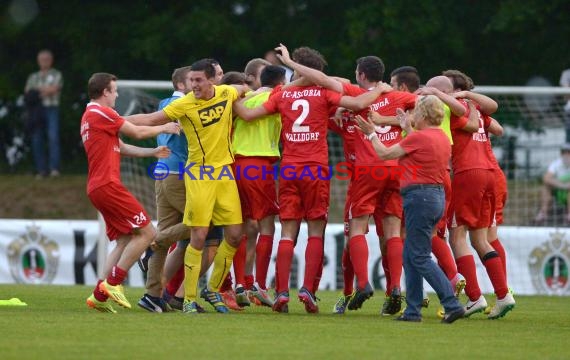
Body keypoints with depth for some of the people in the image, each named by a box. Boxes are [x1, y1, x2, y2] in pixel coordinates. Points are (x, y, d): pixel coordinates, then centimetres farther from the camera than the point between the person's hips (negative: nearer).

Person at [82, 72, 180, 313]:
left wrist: (152, 152, 21)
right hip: (107, 185, -10)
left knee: (124, 241, 9)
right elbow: (137, 132, -5)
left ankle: (99, 295, 2)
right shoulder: (101, 113, -9)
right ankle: (112, 283, -11)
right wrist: (164, 129, 9)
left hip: (97, 188, 10)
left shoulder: (89, 116, 21)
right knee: (147, 232, -9)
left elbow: (122, 148, 24)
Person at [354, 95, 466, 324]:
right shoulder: (442, 138, 11)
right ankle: (413, 311, 14)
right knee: (410, 255, 14)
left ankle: (452, 305, -14)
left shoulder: (418, 137, -14)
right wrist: (408, 129, 30)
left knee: (420, 257, -7)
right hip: (438, 196, 9)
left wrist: (371, 133, 10)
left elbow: (385, 153, -4)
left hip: (420, 196, -9)